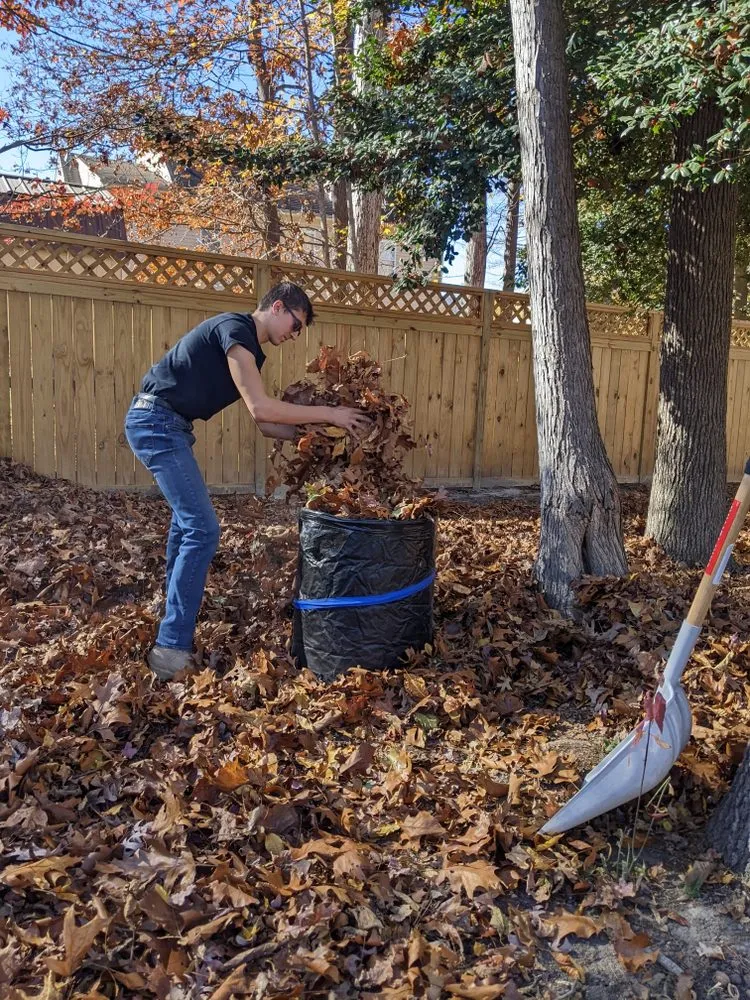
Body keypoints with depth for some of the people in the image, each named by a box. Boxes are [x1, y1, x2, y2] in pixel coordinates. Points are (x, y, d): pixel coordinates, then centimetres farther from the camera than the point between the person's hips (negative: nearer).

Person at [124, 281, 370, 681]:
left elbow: (264, 423, 14)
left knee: (187, 519, 24)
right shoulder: (236, 328, -15)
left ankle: (175, 610, 41)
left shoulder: (248, 347, 15)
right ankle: (172, 648, -9)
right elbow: (261, 408, -24)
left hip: (161, 424, 11)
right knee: (202, 528, -13)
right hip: (156, 422, -11)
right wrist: (329, 414, -18)